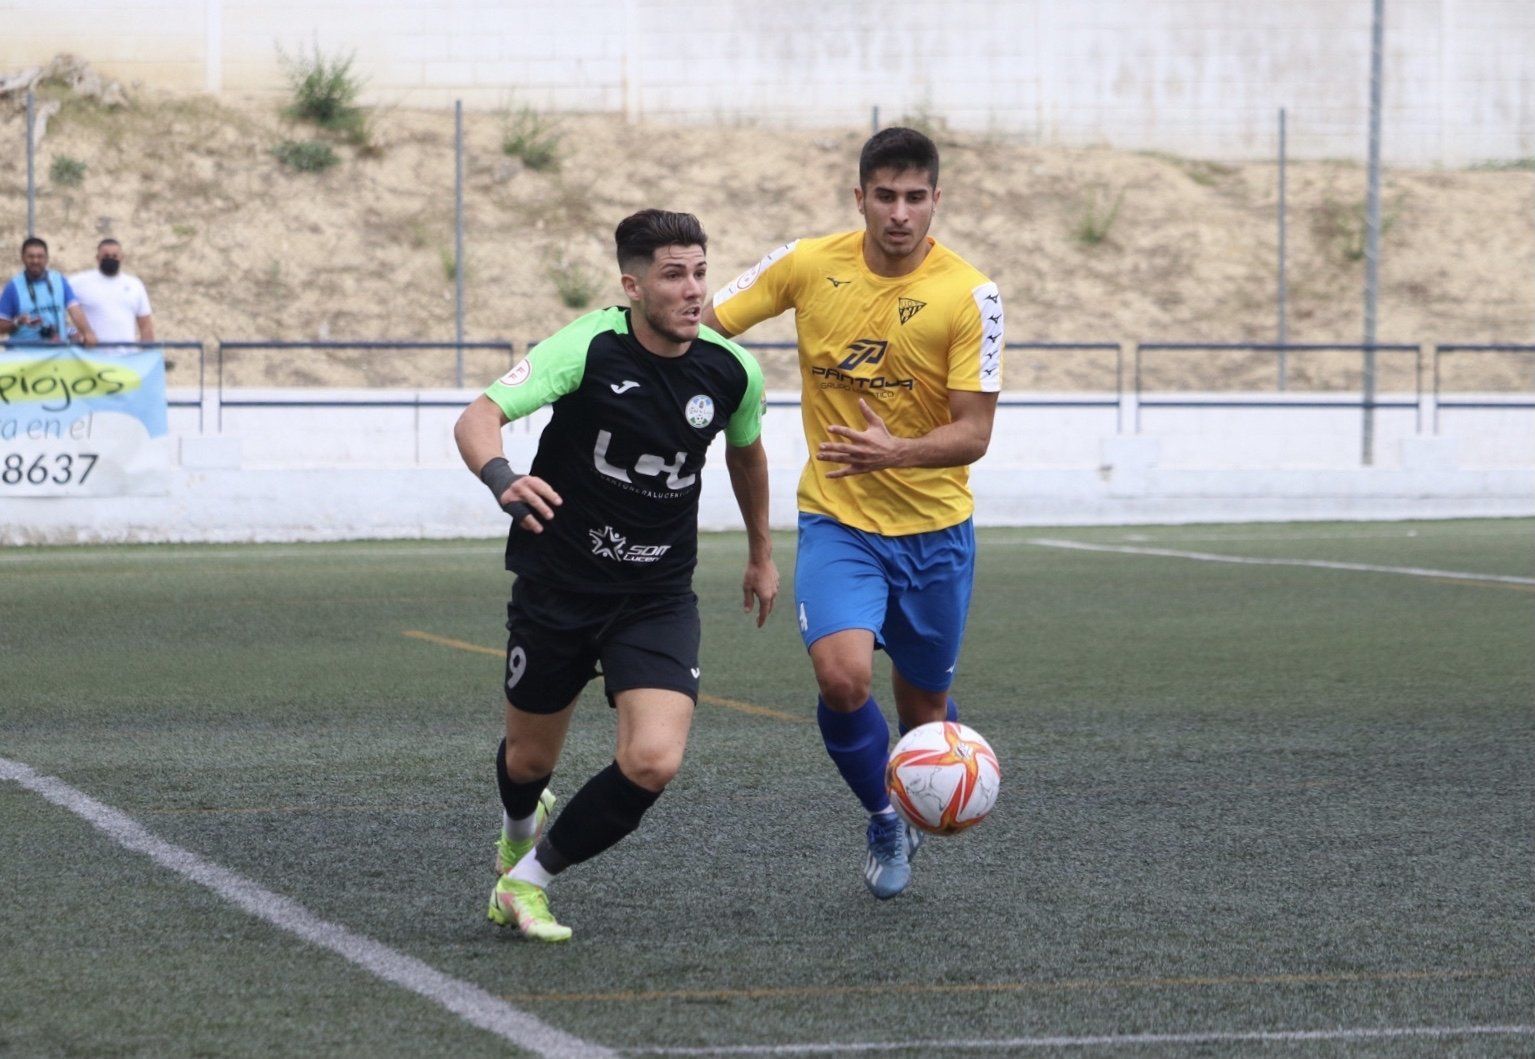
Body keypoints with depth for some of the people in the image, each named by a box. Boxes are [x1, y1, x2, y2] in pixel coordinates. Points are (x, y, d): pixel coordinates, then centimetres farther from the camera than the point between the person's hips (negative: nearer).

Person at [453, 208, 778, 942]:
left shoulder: (731, 371, -8)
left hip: (659, 598, 2)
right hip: (556, 584, -2)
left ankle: (528, 878, 5)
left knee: (653, 763, -18)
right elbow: (477, 420, -30)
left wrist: (761, 553, 28)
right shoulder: (588, 347, -20)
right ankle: (519, 831, 55)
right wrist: (503, 479, -52)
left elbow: (745, 450, 16)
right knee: (530, 759, 15)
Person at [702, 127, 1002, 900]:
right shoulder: (809, 265, -7)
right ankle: (882, 822, 5)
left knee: (922, 704, 11)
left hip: (935, 527, 0)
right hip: (836, 520, 0)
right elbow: (703, 324, 4)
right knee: (843, 678, -22)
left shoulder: (969, 296, -12)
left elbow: (973, 433, -15)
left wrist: (897, 451, -33)